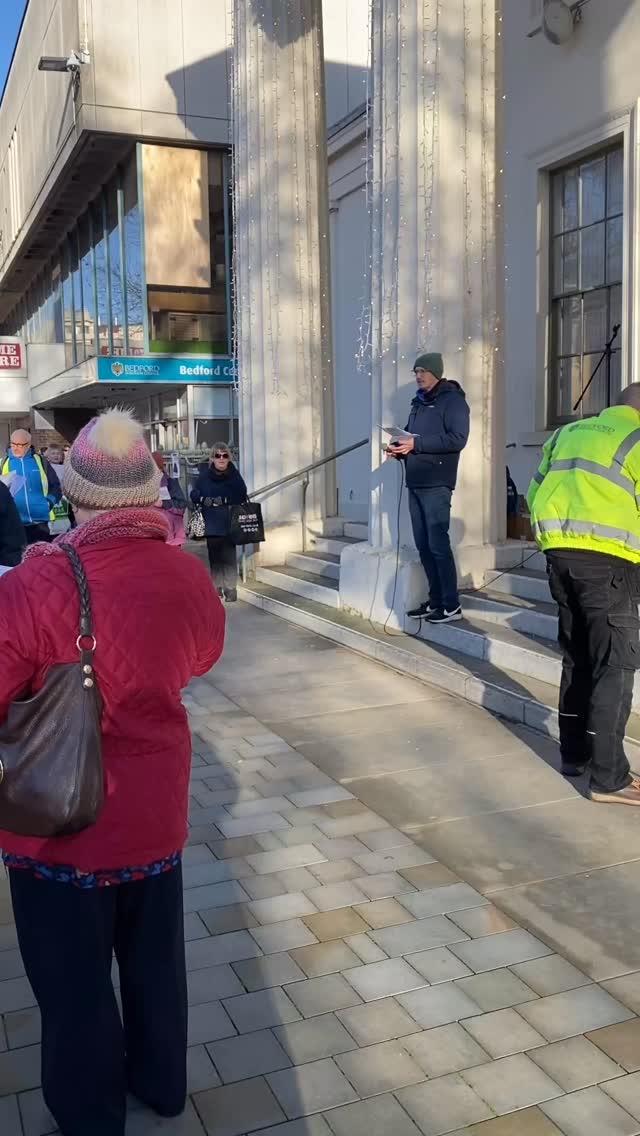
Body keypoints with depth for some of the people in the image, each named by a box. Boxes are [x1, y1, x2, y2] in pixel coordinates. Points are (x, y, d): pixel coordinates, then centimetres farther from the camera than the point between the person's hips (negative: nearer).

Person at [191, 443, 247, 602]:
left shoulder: (234, 474, -1)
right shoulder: (204, 474, 3)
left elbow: (241, 496, -10)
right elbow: (194, 494, 2)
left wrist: (223, 500, -19)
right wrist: (205, 499, -17)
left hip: (229, 523, -2)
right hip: (211, 523, 2)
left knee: (229, 556, -5)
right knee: (214, 555, 7)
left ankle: (230, 588, 2)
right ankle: (217, 587, 17)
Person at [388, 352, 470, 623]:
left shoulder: (452, 400, -5)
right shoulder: (419, 402, 19)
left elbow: (458, 439, -16)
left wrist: (416, 444, -20)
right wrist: (399, 448, 3)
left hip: (436, 484, -8)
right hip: (415, 482, 8)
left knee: (438, 544, -8)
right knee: (423, 544, 8)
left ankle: (452, 605, -2)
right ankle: (435, 600, 16)